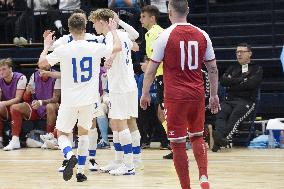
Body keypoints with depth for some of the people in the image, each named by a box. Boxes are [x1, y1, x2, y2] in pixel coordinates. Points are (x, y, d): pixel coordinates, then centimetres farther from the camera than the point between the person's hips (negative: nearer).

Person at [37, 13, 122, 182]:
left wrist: (46, 47, 17)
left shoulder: (63, 50, -12)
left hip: (69, 100, -2)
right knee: (83, 132, 21)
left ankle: (71, 156, -21)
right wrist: (113, 30, 22)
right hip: (89, 99, 2)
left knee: (62, 133, 11)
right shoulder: (95, 48, -8)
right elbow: (118, 47, 6)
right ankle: (81, 171, 17)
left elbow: (41, 63, 0)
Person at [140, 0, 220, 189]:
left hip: (175, 96, -4)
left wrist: (145, 93, 8)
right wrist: (214, 95, 15)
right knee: (197, 137, 20)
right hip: (197, 95, 4)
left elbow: (152, 69, -4)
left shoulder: (165, 36, -8)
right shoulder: (202, 35, 3)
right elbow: (213, 69, 7)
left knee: (178, 144, 3)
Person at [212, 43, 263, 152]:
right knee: (221, 113, -30)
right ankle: (219, 137, -53)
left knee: (235, 115, -35)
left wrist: (232, 82, 1)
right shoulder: (232, 68, 27)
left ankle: (224, 137, -54)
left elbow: (251, 84, -6)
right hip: (229, 100, 3)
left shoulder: (257, 69, 13)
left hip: (246, 101, -3)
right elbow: (223, 81, 10)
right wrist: (241, 79, -1)